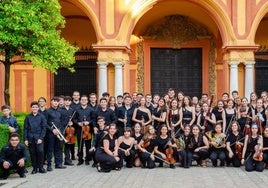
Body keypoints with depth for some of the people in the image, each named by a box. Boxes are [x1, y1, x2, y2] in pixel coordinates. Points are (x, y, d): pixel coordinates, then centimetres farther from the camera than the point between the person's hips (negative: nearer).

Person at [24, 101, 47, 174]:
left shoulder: (42, 117, 1)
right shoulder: (28, 117, 6)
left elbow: (44, 128, -1)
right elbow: (25, 129, 7)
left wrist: (41, 138, -9)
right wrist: (25, 139, 0)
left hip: (39, 138, -2)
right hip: (30, 138, 2)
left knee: (40, 151, -12)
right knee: (32, 153, 4)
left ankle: (41, 167, 3)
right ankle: (34, 168, 16)